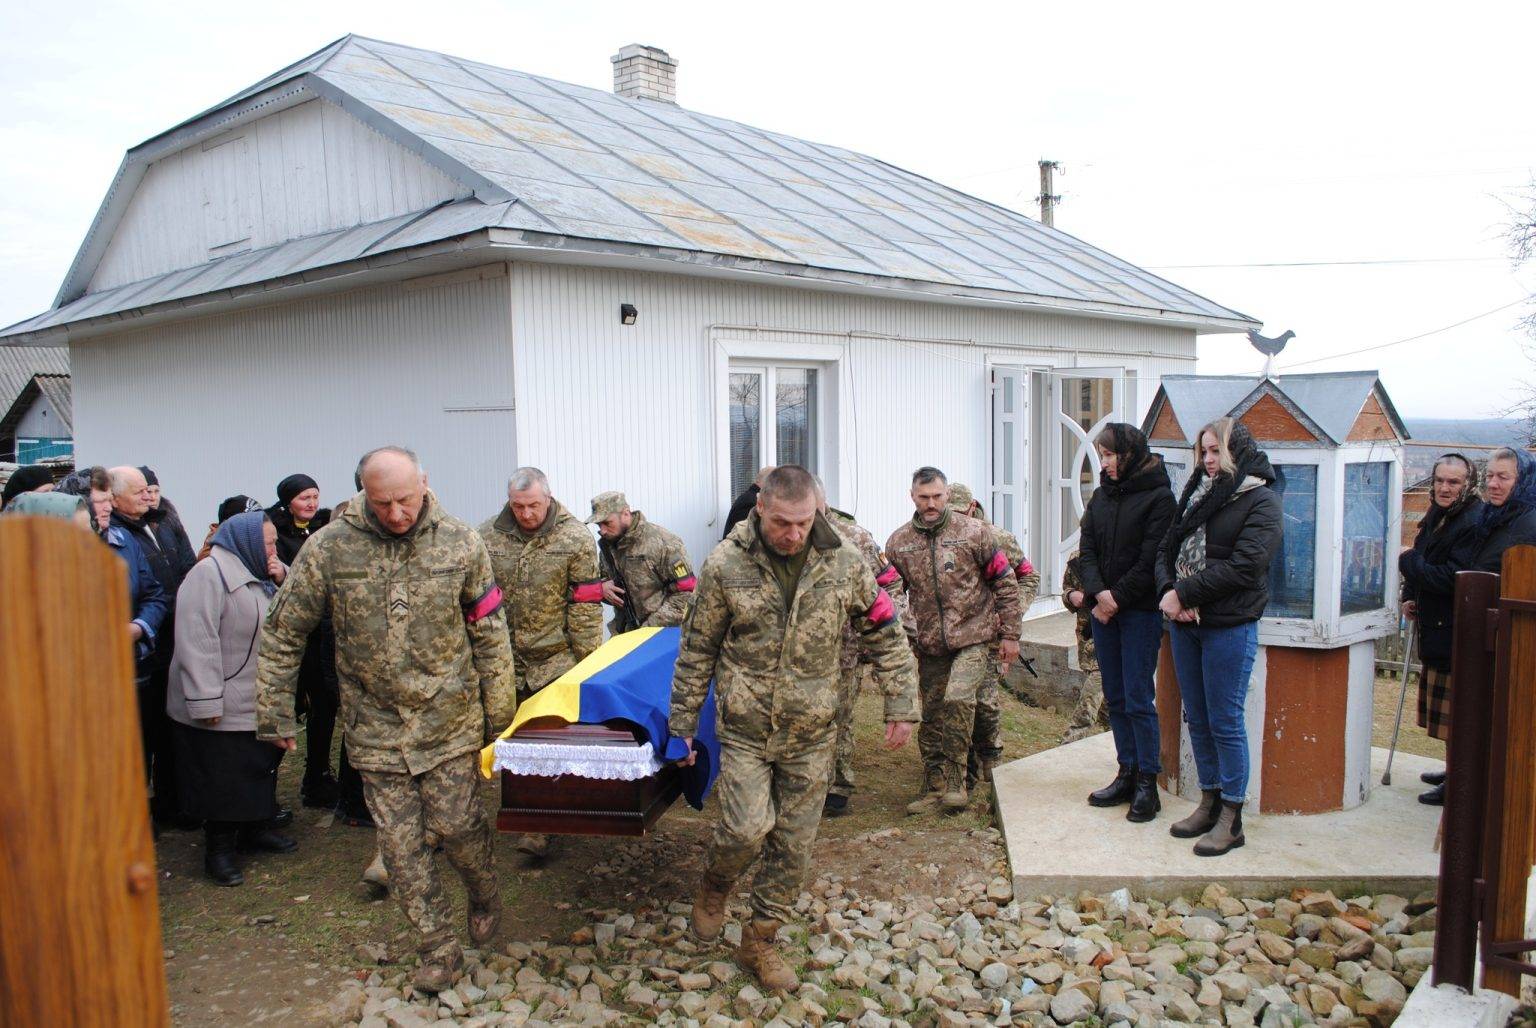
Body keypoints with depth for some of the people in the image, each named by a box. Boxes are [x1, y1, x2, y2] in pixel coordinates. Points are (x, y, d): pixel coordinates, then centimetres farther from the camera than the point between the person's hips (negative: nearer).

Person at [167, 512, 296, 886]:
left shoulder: (258, 577, 13)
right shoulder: (209, 574, -18)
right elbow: (197, 642, -24)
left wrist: (284, 581, -4)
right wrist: (206, 702, -26)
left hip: (260, 706, 9)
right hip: (223, 709, -9)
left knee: (260, 770, 19)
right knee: (222, 781, 1)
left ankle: (256, 827, 36)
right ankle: (218, 851, 14)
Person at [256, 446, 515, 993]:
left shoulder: (460, 544, -6)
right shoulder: (329, 548, -8)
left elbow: (489, 633, 1)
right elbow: (282, 633, 2)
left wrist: (499, 712, 2)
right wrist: (275, 713, 3)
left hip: (449, 718, -1)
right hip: (376, 726, 1)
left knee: (457, 823, 0)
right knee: (400, 842, 5)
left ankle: (484, 895, 33)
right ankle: (437, 948, 22)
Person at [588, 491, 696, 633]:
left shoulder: (662, 543, -15)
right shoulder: (606, 545, 5)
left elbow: (687, 593, -15)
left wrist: (650, 627, -19)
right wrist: (601, 588, -5)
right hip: (623, 633, 6)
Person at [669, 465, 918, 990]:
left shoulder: (843, 560, -7)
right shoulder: (725, 565, -10)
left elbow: (885, 633, 4)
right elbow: (697, 650, -1)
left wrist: (901, 705, 1)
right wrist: (682, 724, 3)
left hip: (812, 732, 2)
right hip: (745, 726, -2)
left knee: (794, 844, 8)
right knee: (748, 828, -13)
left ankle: (759, 943, 29)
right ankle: (714, 886, 23)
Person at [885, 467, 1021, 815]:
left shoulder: (974, 532, -5)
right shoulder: (899, 542, 3)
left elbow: (1006, 583, 0)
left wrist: (1010, 634, -1)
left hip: (975, 638, -4)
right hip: (930, 644, 4)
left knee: (957, 699, -22)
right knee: (931, 717, 8)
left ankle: (955, 782, -10)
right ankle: (935, 789, 21)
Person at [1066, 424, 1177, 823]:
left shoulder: (1158, 498, -8)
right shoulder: (1102, 494, 11)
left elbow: (1150, 562, -13)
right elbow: (1086, 550, 4)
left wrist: (1116, 600, -13)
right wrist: (1099, 593, -11)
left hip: (1140, 612, -6)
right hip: (1102, 610, 6)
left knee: (1138, 700, -3)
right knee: (1115, 699, 11)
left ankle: (1147, 783, 6)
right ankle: (1127, 774, 20)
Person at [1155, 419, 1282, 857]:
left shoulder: (1260, 500, -7)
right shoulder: (1197, 493, 14)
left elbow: (1242, 566, -18)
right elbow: (1166, 549, 10)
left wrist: (1184, 594, -16)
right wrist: (1168, 591, -9)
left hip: (1229, 626, -7)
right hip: (1185, 623, 7)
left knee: (1225, 722, 0)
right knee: (1197, 719, 13)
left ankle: (1231, 820, 10)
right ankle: (1209, 803, 26)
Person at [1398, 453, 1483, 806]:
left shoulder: (1473, 522, -20)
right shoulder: (1437, 515, 10)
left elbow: (1454, 579, -24)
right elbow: (1422, 559, 22)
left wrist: (1407, 561, -14)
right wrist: (1410, 597, 8)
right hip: (1434, 626, 9)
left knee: (1455, 712, -2)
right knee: (1445, 710, 19)